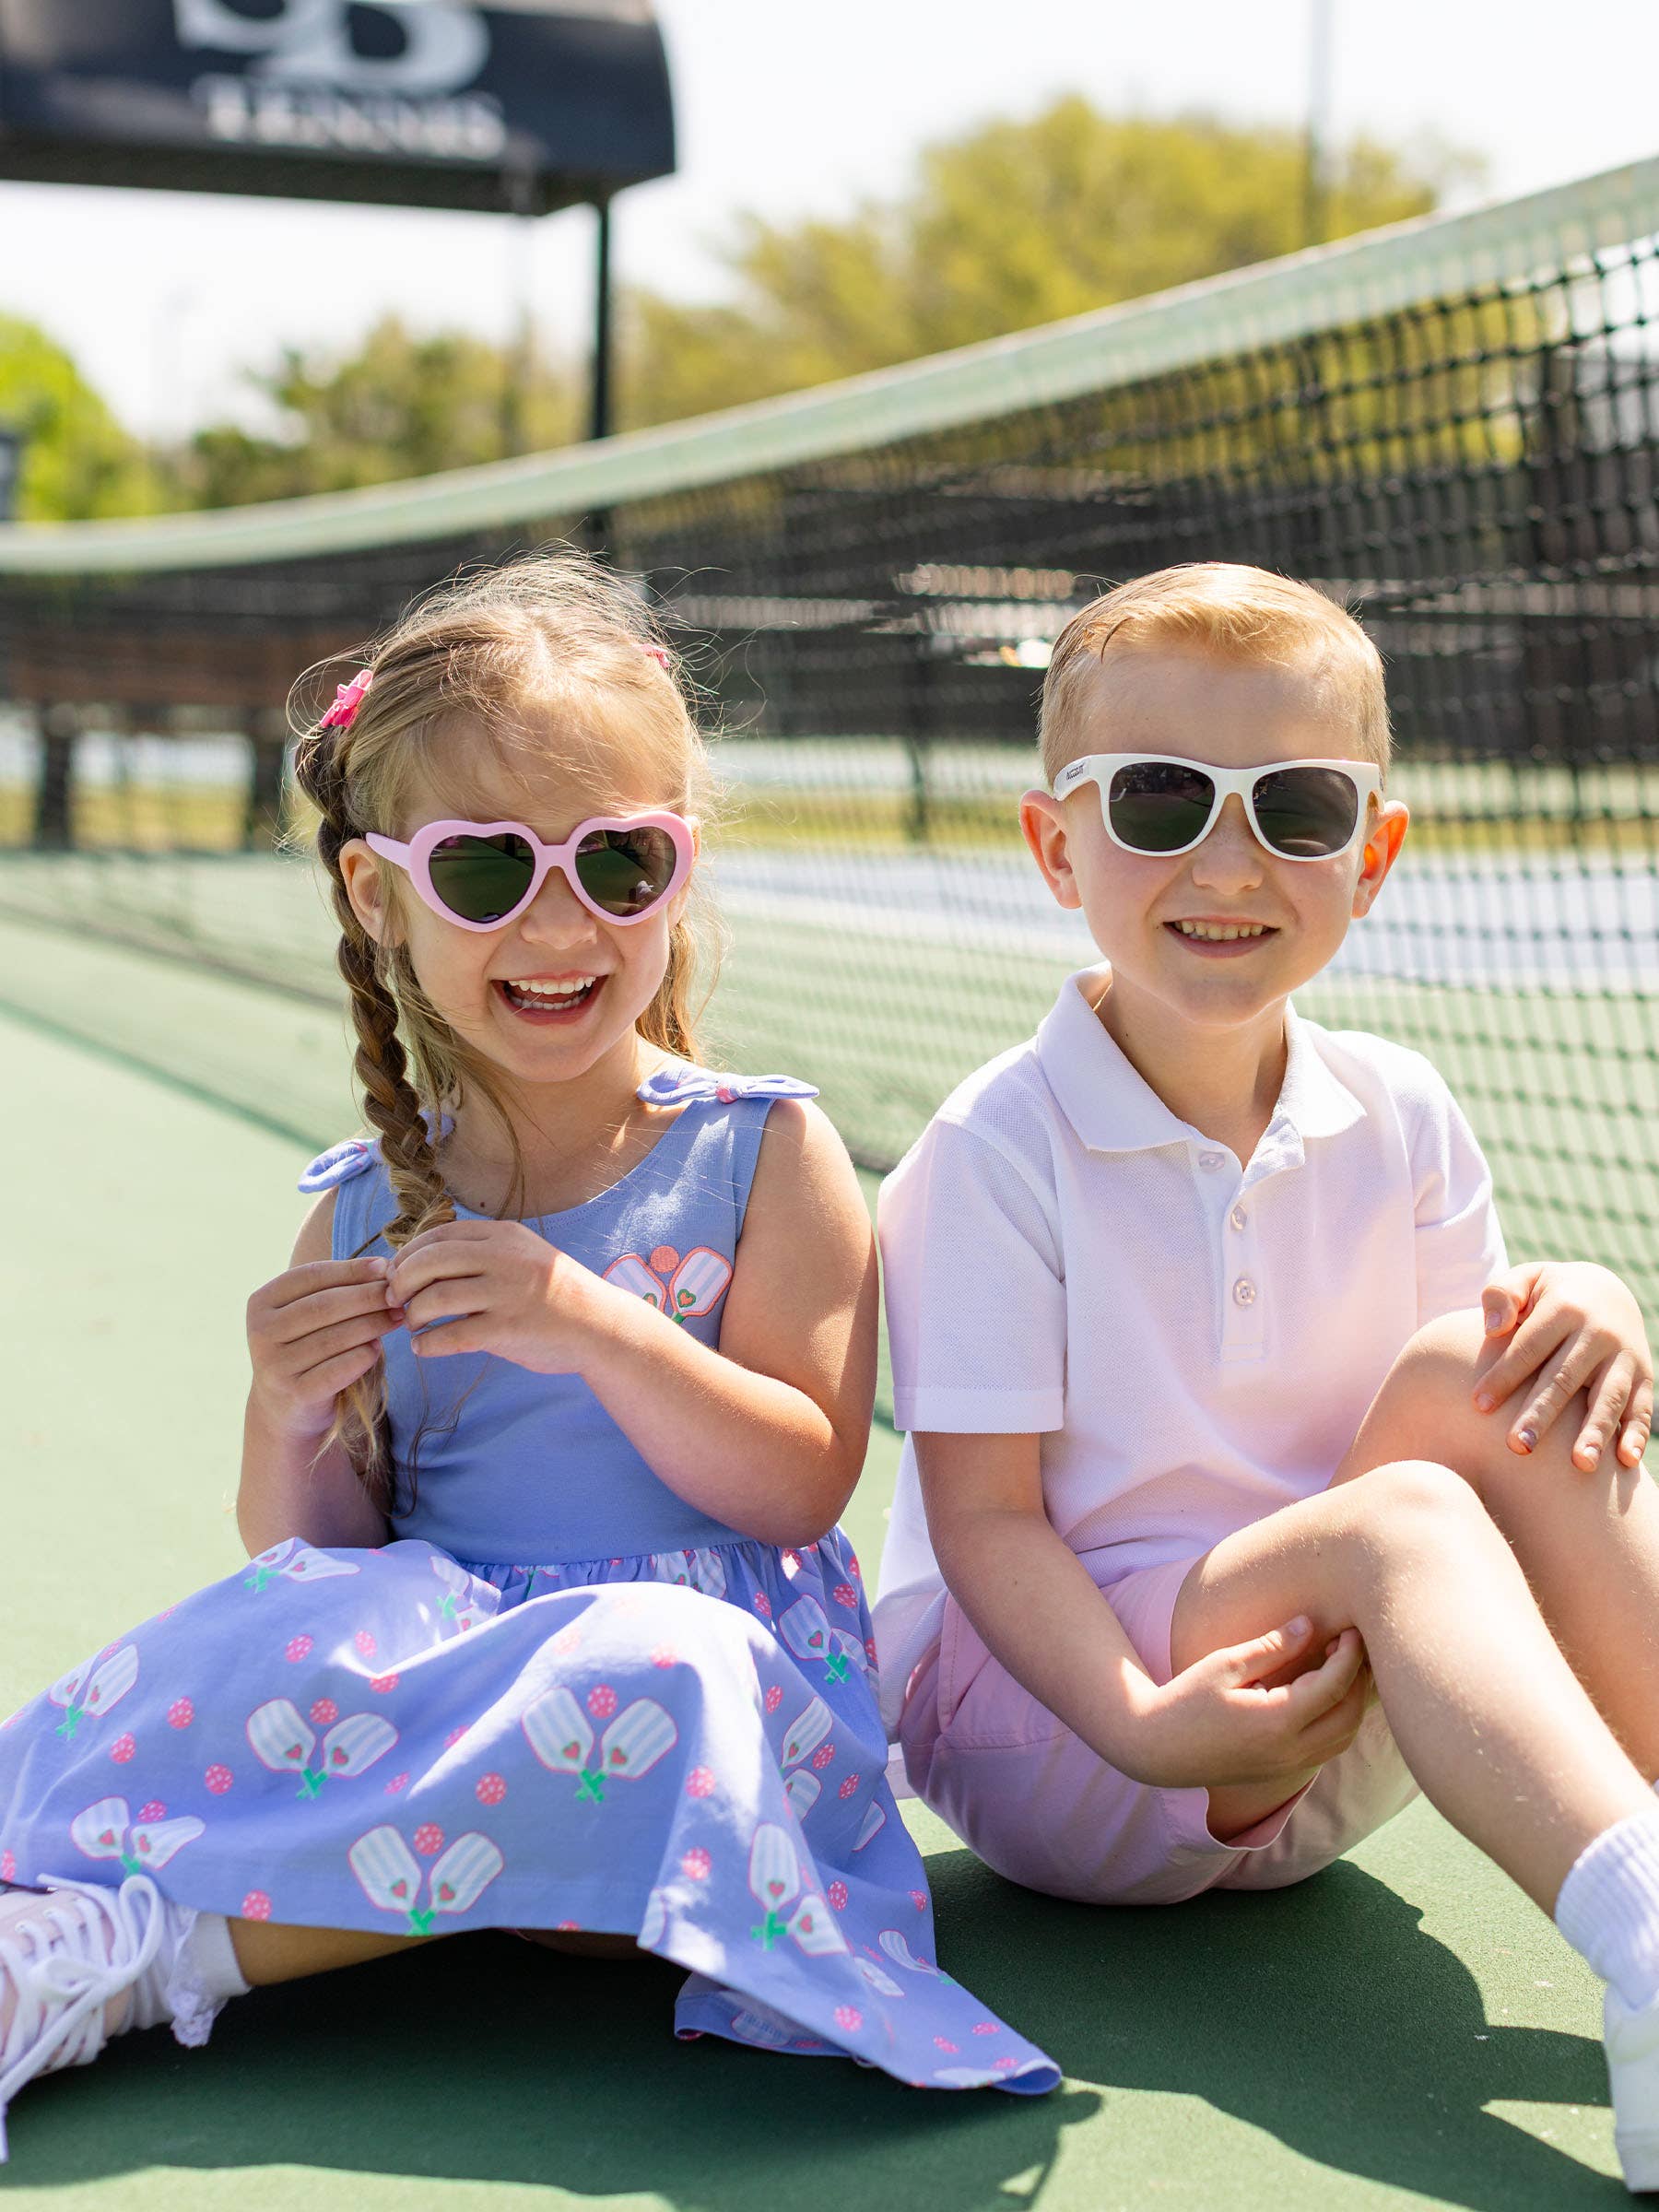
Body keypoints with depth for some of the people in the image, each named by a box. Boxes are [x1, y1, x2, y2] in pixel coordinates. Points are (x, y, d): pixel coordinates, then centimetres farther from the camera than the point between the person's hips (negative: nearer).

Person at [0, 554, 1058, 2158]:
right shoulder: (365, 1210, 8)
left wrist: (602, 1332, -22)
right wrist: (299, 1424, -14)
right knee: (284, 1633, -32)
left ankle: (130, 1959, -29)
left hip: (693, 1644, -1)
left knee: (664, 1676, -37)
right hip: (438, 1638, 2)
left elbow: (800, 1484, -6)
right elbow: (310, 1548, 10)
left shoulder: (764, 1153, 1)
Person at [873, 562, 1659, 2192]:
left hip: (1328, 1759, 5)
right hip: (1040, 1694, -5)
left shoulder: (1396, 1119, 4)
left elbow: (1492, 1368, 9)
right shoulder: (997, 1150, -11)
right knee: (1397, 1520, -31)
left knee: (1486, 1379, -20)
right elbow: (985, 1516, -14)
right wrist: (1145, 1719, -31)